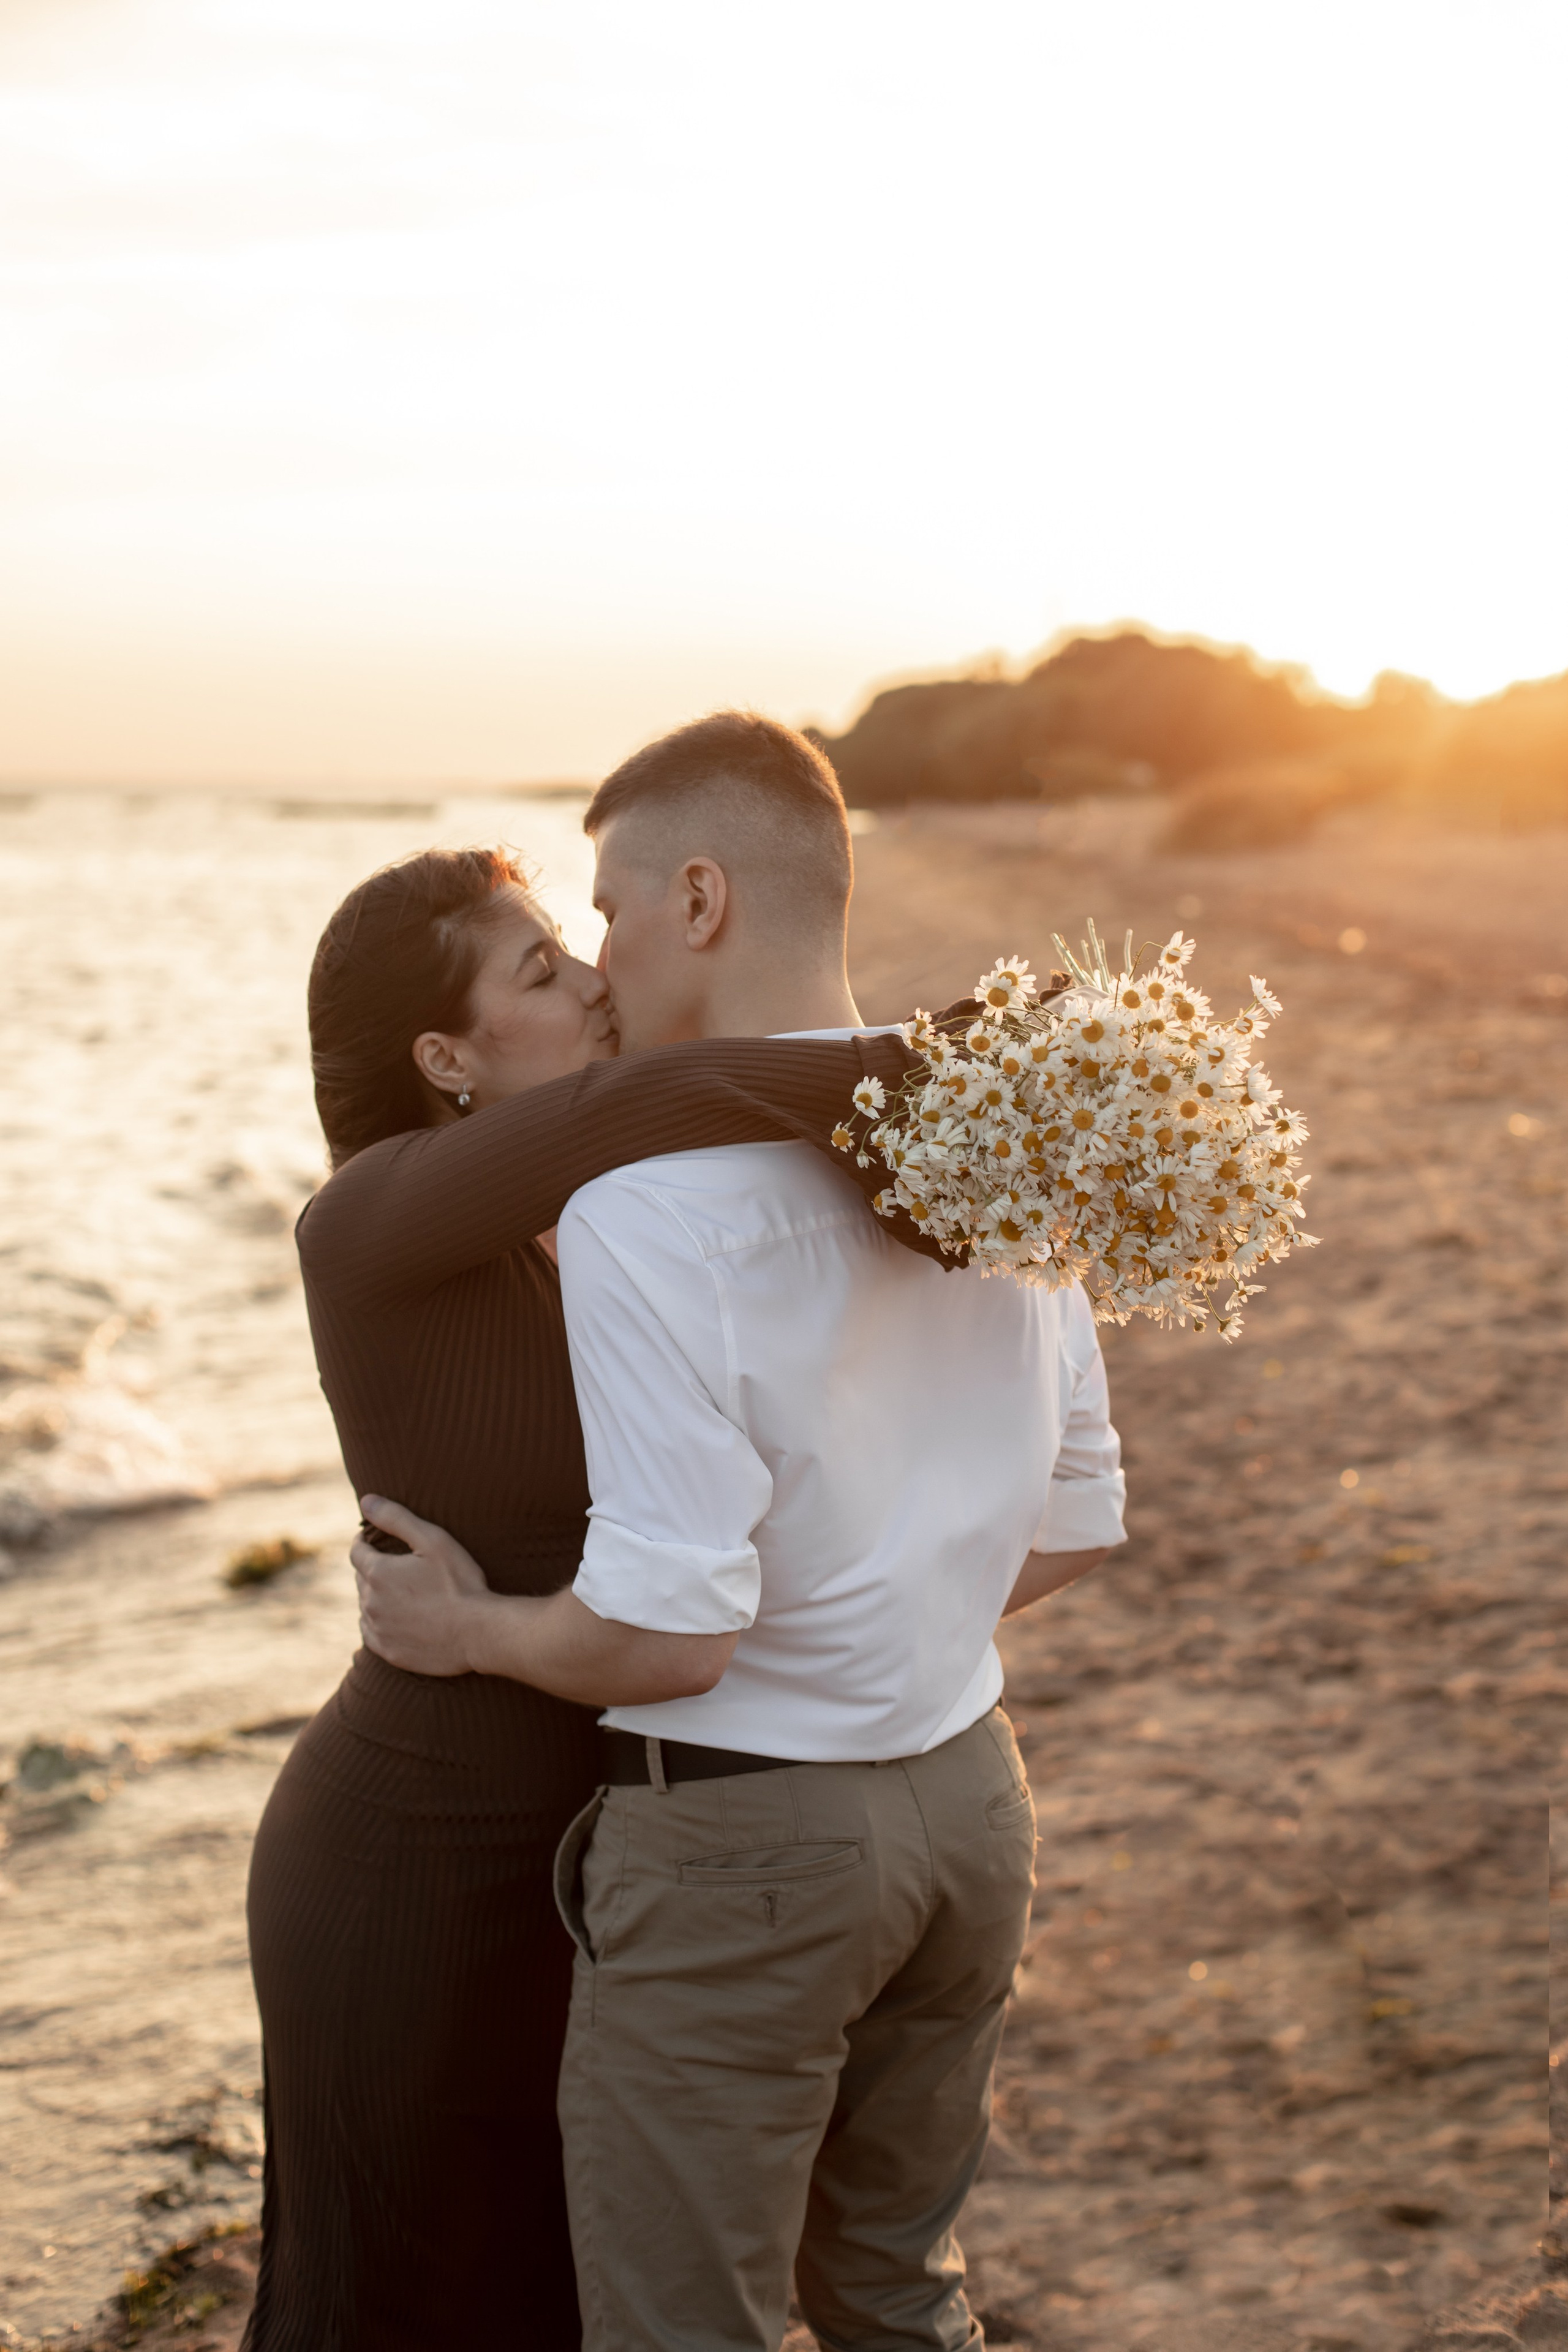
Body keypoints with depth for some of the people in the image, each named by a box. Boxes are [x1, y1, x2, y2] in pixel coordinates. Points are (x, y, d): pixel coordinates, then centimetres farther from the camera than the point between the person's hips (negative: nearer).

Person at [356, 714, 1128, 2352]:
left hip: (740, 1838, -7)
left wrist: (466, 1630, -5)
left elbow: (669, 1633, -24)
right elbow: (1075, 1527, 9)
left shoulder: (646, 1202, -22)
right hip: (968, 1795, 7)